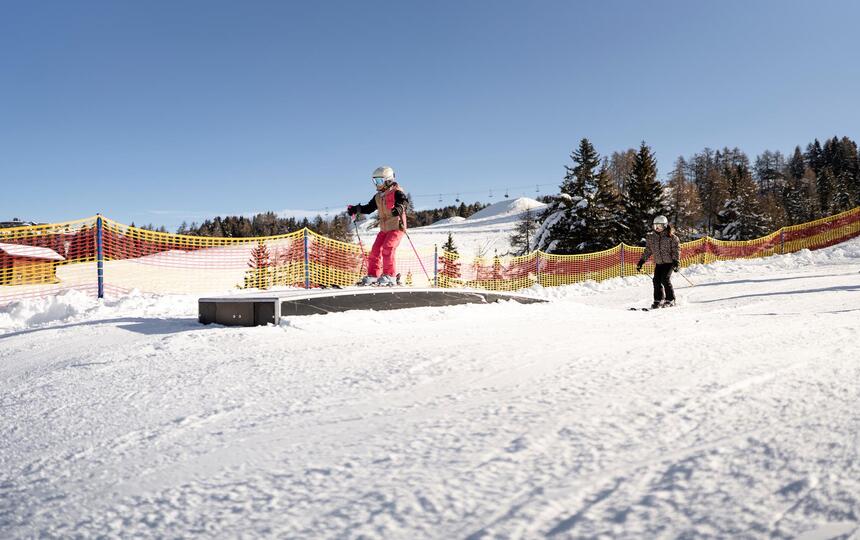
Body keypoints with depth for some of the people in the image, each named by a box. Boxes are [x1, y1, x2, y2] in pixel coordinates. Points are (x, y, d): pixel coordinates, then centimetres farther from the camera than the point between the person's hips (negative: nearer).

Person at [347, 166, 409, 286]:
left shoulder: (396, 191, -7)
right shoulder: (378, 196, 16)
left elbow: (404, 201, -25)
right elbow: (369, 208, 23)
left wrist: (399, 208, -46)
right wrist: (355, 209, 11)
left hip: (396, 227, -8)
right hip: (384, 228, 8)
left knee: (387, 250, -20)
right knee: (375, 251, 1)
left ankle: (390, 276, -13)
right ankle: (372, 276, 8)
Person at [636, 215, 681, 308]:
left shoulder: (671, 237, -6)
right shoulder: (651, 237, 7)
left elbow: (676, 249, -6)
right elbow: (648, 251, 13)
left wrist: (676, 261, -16)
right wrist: (641, 261, 7)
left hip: (669, 262, -5)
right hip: (658, 263, 5)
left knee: (665, 280, -14)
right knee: (657, 280, -5)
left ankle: (670, 300, -2)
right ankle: (658, 300, 7)